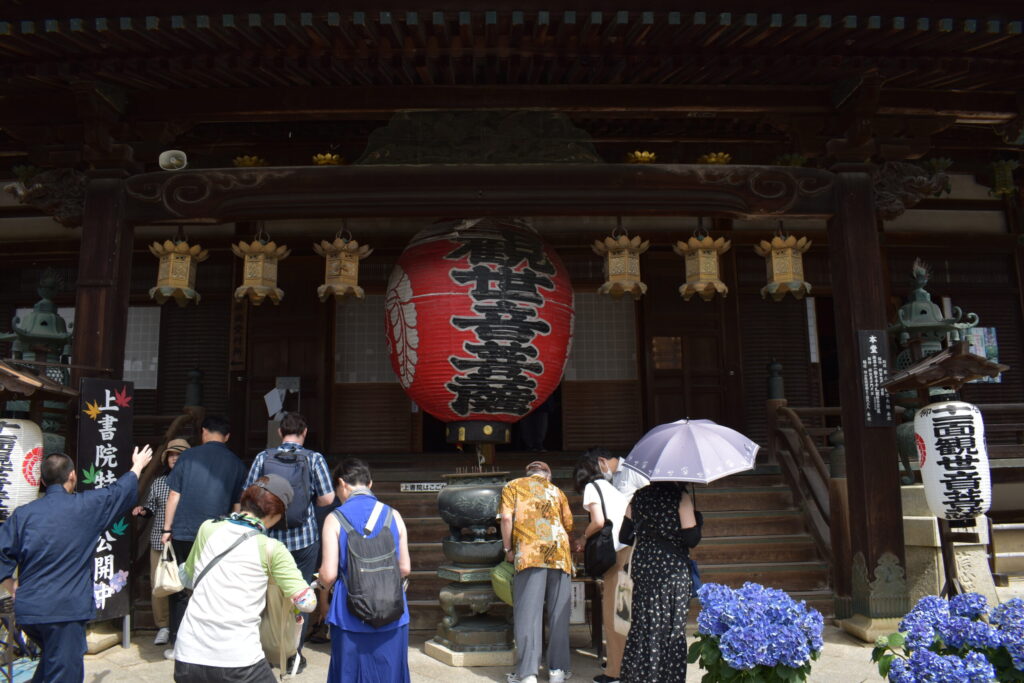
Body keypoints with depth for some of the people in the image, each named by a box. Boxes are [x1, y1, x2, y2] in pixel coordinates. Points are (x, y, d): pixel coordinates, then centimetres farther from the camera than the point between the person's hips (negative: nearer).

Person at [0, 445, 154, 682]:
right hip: (65, 609, -5)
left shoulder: (23, 514, 0)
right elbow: (120, 491, 9)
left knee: (51, 658, 29)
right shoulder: (85, 506, -8)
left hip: (27, 610, 5)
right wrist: (138, 466, 27)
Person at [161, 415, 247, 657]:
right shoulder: (235, 463, 3)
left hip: (184, 532, -1)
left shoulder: (188, 456, 0)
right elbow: (237, 505, 7)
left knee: (180, 589, 11)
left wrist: (167, 529, 5)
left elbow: (174, 495, -1)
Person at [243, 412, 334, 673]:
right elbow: (327, 498, -9)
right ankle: (294, 655, 15)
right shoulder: (314, 458, -7)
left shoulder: (263, 457, -2)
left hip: (270, 537, 2)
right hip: (304, 538, -1)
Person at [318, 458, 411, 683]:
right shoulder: (393, 516, 0)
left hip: (350, 619, -2)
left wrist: (321, 579, 13)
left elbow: (328, 575, -10)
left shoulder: (335, 519, -8)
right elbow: (405, 568, 3)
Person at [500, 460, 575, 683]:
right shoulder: (556, 491, 24)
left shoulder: (513, 486, 15)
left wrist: (508, 549, 9)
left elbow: (507, 518, 0)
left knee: (528, 613, -2)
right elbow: (568, 524, 18)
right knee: (558, 612, 9)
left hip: (529, 552, -3)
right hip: (559, 551, 3)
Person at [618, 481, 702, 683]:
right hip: (672, 569, -5)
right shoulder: (680, 498, -11)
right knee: (671, 629, 5)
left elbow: (624, 536, 7)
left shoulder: (638, 496, 4)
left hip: (643, 568, 5)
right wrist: (696, 519, 6)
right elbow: (692, 539, -12)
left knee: (642, 625, 13)